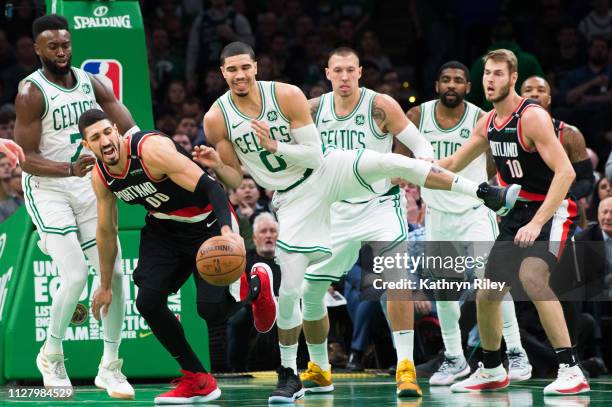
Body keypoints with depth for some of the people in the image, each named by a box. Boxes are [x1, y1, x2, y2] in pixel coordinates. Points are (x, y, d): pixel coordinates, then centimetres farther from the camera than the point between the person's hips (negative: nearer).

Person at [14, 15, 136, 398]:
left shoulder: (91, 83, 4)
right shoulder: (31, 92, -13)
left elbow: (130, 129, -1)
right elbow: (27, 160, -17)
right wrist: (69, 169, -33)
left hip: (88, 186, 5)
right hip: (47, 190, -5)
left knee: (114, 272, -3)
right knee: (75, 274, -17)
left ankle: (110, 367, 8)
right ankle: (51, 355, 7)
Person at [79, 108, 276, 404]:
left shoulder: (151, 149, -31)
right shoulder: (100, 176, -8)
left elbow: (209, 186, -34)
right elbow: (106, 231, 9)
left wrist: (227, 230, -51)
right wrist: (105, 286, 16)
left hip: (208, 222, -6)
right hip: (164, 227, 6)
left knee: (212, 310, -16)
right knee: (148, 301, -11)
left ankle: (256, 284, 21)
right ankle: (197, 381, 5)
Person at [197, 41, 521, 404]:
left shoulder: (288, 95, -15)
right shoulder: (217, 119, -11)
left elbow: (315, 156, -12)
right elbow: (236, 180, -2)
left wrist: (275, 146, -27)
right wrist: (216, 166, -23)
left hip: (328, 170, -1)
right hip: (293, 199, 1)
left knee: (392, 162, -25)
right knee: (290, 290, -4)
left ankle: (486, 194, -16)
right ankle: (289, 375, 13)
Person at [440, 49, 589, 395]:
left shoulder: (532, 117, -19)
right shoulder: (488, 123, 6)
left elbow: (565, 172, -26)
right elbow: (452, 164, 21)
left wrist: (536, 224, -31)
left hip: (552, 210, -9)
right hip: (518, 212, 9)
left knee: (532, 275, -33)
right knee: (487, 296, 11)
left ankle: (571, 371, -32)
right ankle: (491, 371, 34)